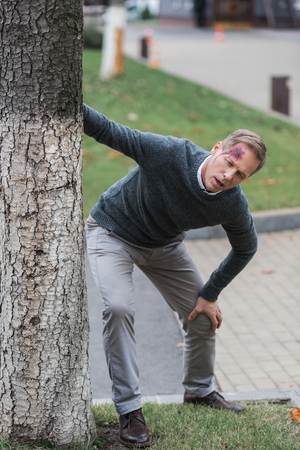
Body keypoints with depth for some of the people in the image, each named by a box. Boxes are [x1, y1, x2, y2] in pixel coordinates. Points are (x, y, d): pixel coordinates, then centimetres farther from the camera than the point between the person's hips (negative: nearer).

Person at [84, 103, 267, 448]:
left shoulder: (233, 206, -23)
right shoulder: (169, 153, -36)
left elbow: (245, 248, -3)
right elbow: (107, 131, -30)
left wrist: (210, 294, -1)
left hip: (164, 246, 4)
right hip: (112, 234, -4)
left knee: (203, 316, 7)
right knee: (119, 308, -27)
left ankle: (199, 391, 36)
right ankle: (129, 409, -15)